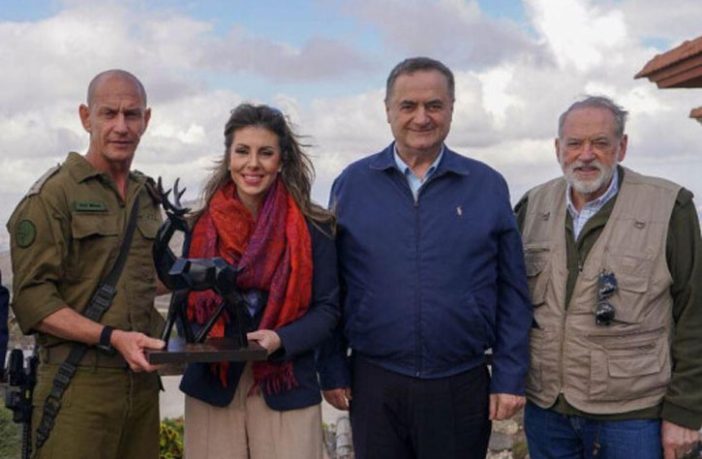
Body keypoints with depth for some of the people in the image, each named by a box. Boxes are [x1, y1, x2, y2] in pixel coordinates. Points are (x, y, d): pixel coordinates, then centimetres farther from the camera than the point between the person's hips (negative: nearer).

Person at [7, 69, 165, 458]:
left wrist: (161, 339, 7)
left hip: (142, 380, 6)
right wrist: (113, 337, -19)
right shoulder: (52, 195, -6)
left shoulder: (147, 199, 14)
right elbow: (32, 299, -12)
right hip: (79, 384, -6)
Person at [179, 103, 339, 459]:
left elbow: (327, 308, -3)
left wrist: (281, 340, -19)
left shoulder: (312, 227, -3)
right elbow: (186, 301, 10)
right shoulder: (203, 226, 4)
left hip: (286, 391, -2)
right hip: (211, 389, 2)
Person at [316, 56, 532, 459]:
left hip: (462, 386, 0)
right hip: (374, 384, 0)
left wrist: (510, 377, -2)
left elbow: (513, 293, 2)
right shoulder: (352, 184, 2)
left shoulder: (488, 186, 1)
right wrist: (333, 370, 1)